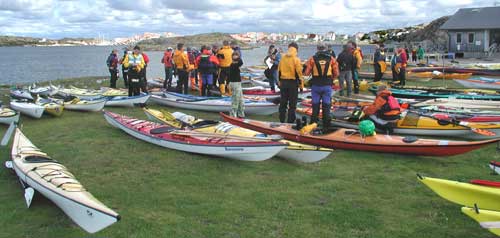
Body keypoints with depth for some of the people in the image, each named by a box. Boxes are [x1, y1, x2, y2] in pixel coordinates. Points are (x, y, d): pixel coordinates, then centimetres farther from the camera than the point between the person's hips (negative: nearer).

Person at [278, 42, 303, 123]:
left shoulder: (282, 58, 4)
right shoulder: (296, 59, -11)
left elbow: (279, 71, 10)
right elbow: (298, 73, -12)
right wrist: (301, 85, -5)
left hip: (283, 82, 5)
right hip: (293, 83, -5)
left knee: (283, 103, 13)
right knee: (292, 104, 2)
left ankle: (282, 120, 19)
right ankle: (290, 121, 2)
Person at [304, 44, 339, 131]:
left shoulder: (312, 59, -3)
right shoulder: (331, 59, 0)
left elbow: (307, 73, -6)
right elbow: (336, 73, 1)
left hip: (316, 85, 0)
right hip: (327, 86, 0)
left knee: (315, 106, 11)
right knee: (326, 106, 7)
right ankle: (326, 126, 9)